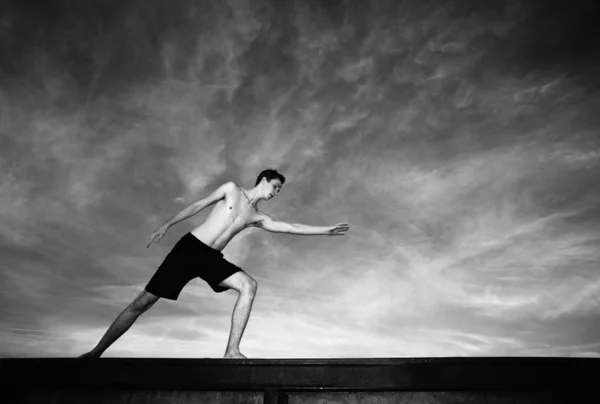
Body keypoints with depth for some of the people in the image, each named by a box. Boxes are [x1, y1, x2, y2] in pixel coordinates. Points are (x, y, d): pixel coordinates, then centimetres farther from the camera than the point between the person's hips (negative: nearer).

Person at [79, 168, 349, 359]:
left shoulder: (258, 218, 12)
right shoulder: (232, 189, 3)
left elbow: (289, 228, 7)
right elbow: (198, 206, 4)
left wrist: (325, 230, 3)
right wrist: (167, 225, 0)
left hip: (211, 258, 4)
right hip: (189, 247, -4)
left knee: (248, 285, -21)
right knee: (144, 302, -6)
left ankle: (232, 352, -21)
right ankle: (96, 352, 8)